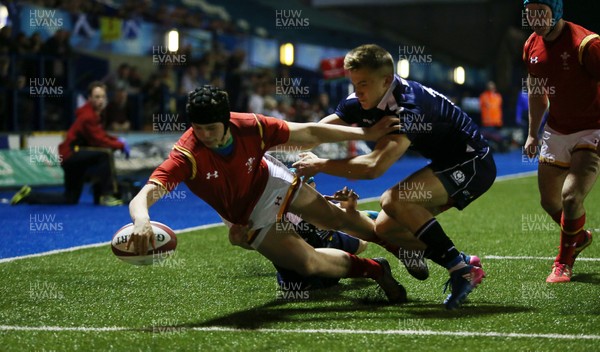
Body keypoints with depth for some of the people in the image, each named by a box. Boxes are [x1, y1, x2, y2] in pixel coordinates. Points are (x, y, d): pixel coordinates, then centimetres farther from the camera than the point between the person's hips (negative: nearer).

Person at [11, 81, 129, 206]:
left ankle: (29, 195, 23)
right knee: (106, 153, -31)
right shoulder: (87, 116, -19)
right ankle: (107, 195, -26)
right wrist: (121, 145, -16)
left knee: (70, 199, 18)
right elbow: (99, 141, -23)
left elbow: (101, 135, 16)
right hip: (71, 154, -11)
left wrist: (117, 140, -1)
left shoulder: (93, 114, 12)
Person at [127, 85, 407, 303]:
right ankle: (374, 269, 17)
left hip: (273, 182, 2)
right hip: (251, 217, -2)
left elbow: (308, 133, -17)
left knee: (339, 218, 9)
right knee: (311, 264, -10)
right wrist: (142, 222, -72)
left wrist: (366, 134, -16)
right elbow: (144, 196, -47)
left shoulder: (251, 126, -30)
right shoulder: (187, 155, -37)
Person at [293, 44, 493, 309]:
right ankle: (464, 263, 14)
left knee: (394, 200, -28)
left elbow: (374, 166, -41)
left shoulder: (408, 106, -31)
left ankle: (461, 270, -20)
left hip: (473, 165, -9)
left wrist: (319, 165, -30)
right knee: (384, 229, 3)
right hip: (447, 165, 9)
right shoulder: (361, 102, -5)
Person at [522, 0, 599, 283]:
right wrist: (532, 133, 19)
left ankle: (563, 263, 3)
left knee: (571, 196, -20)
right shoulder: (532, 47, 1)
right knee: (550, 201, 10)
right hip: (556, 132, 7)